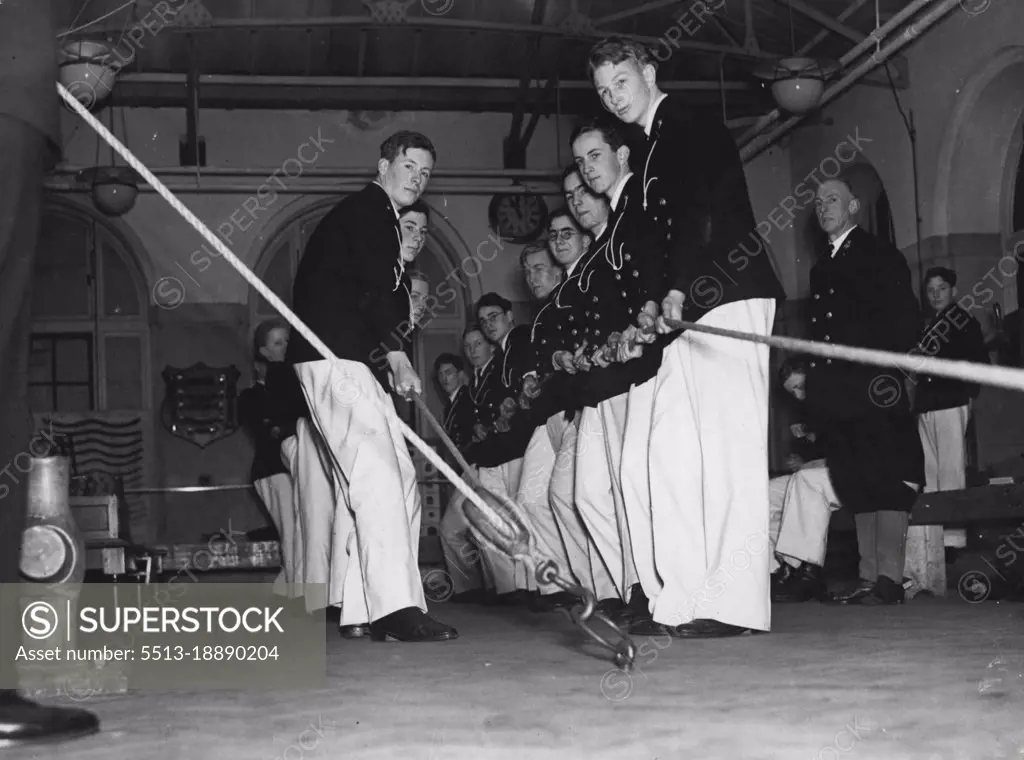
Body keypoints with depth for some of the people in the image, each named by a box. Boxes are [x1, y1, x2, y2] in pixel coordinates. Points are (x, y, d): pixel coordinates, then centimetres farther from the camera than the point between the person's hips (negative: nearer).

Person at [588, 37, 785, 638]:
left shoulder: (695, 132, -3)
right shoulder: (644, 150, 22)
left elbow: (703, 215, -16)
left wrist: (678, 291, -26)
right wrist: (652, 304, 7)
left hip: (729, 299, -9)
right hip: (686, 310, 9)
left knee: (729, 447, -11)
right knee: (671, 452, 4)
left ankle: (735, 604, -9)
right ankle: (680, 602, 6)